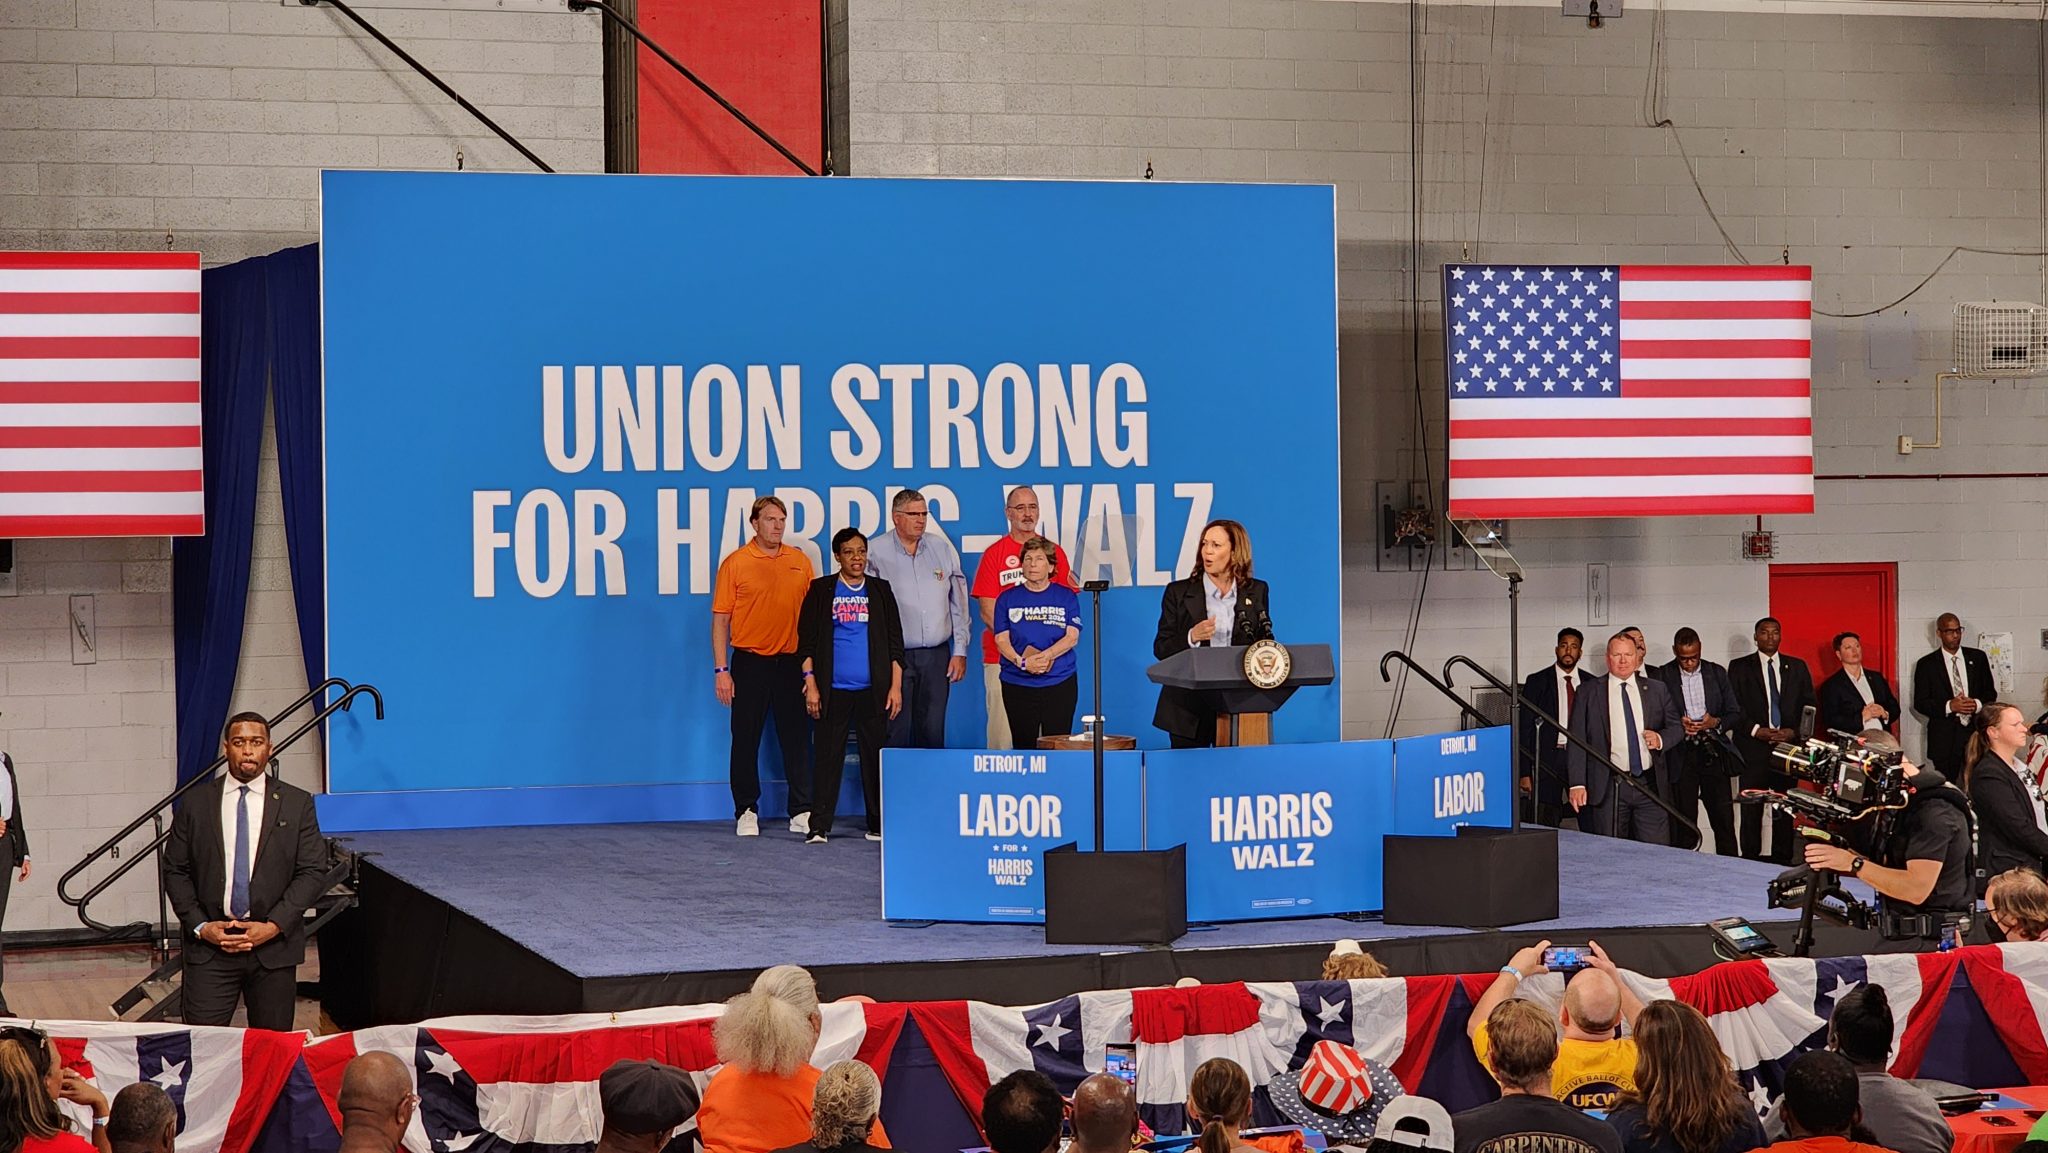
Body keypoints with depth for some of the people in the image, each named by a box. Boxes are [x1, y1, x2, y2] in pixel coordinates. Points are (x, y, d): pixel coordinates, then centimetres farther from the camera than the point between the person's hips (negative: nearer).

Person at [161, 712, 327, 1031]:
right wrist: (200, 926, -5)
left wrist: (273, 926, -9)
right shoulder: (196, 803, 7)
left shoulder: (297, 804, 4)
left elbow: (313, 871, 1)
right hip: (209, 946, 0)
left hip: (274, 947, 0)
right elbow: (175, 870, 8)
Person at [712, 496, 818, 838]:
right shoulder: (735, 563, -2)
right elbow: (720, 619, -2)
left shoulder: (800, 562, 7)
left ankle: (802, 811, 8)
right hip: (750, 662, -2)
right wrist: (721, 670, -7)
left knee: (797, 738, 3)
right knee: (746, 739, 3)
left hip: (790, 661, 2)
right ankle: (746, 811, 12)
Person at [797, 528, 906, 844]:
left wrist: (896, 686, 3)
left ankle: (878, 825, 11)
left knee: (875, 755, 4)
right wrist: (811, 683, -5)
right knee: (828, 755, -2)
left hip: (873, 689, 2)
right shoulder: (821, 590, 5)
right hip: (833, 689, -2)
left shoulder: (880, 590, 10)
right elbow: (806, 640, 4)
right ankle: (818, 826, -1)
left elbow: (894, 641, 10)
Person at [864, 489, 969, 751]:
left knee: (933, 732, 3)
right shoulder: (875, 552, -1)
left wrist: (960, 651, 9)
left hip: (937, 656, 3)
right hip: (894, 657, -3)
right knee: (895, 731, -6)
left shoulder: (943, 549, 11)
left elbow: (959, 604, 14)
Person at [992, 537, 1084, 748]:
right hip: (1017, 683, 1)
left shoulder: (1066, 597, 7)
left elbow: (1072, 637, -1)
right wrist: (1023, 662, -16)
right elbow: (1001, 640, 2)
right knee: (1023, 745, 0)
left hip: (1060, 683, -1)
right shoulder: (1007, 598, 9)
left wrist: (1044, 656, -17)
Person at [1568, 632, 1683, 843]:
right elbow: (1577, 741, 0)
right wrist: (1577, 783, -9)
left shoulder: (1656, 690, 12)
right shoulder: (1589, 691, 4)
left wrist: (1661, 739, -6)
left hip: (1650, 784, 2)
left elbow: (1676, 727, 19)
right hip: (1609, 787, -2)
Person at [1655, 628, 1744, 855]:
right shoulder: (1663, 676, 3)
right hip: (1681, 757, -2)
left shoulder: (1717, 673, 9)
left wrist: (1716, 723, -10)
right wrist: (1678, 724, -16)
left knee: (1724, 819, -1)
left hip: (1713, 753, 2)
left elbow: (1735, 714, 10)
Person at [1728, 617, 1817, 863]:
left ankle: (1783, 860, 5)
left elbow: (1809, 705, 12)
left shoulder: (1797, 667, 14)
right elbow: (1733, 708, 1)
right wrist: (1756, 730, -11)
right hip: (1753, 748, -2)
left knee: (1785, 810, 1)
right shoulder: (1740, 667, 7)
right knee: (1751, 810, -5)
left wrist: (1794, 732, -4)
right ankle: (1750, 859, -1)